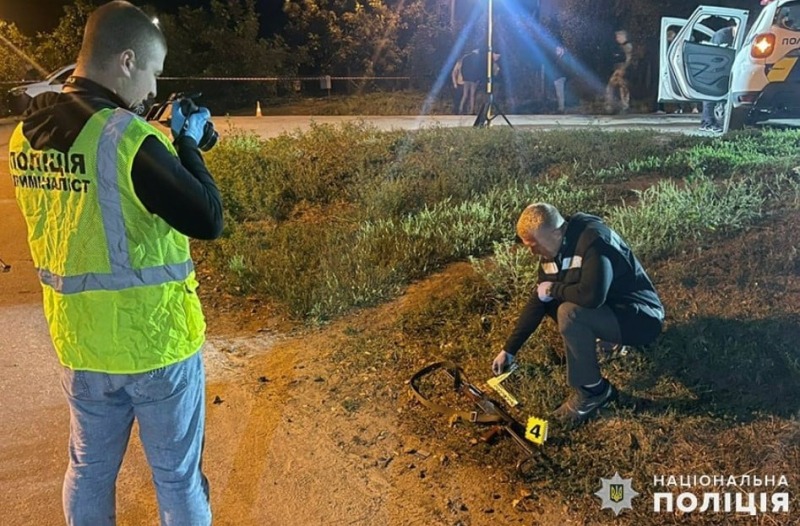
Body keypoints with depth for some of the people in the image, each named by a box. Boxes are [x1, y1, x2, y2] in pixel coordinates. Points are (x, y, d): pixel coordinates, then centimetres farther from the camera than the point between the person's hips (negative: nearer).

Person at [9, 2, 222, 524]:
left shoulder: (27, 133, 2)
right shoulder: (128, 136, -22)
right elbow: (208, 220, -18)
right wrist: (187, 142, -6)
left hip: (80, 342, 7)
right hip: (156, 341, -7)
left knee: (89, 470, 24)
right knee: (178, 476, 12)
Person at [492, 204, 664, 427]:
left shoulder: (594, 240, -27)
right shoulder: (555, 248, -2)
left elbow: (591, 296, -40)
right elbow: (538, 300, 2)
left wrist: (553, 289, -20)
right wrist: (509, 350, 1)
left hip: (641, 318, -8)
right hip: (607, 309, 8)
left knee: (569, 313, -30)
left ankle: (593, 391, -12)